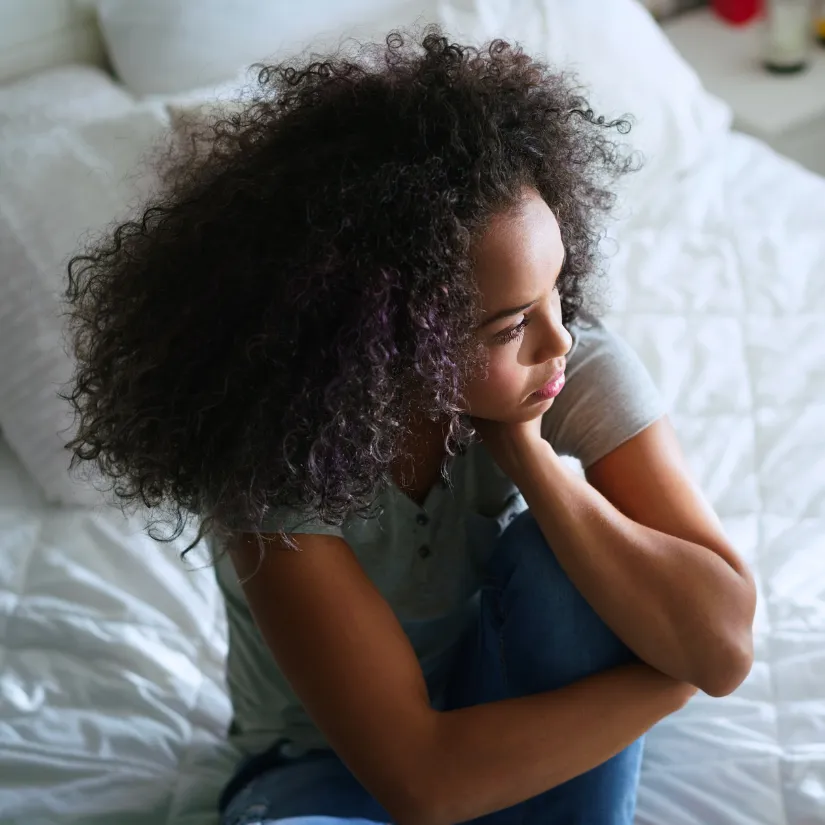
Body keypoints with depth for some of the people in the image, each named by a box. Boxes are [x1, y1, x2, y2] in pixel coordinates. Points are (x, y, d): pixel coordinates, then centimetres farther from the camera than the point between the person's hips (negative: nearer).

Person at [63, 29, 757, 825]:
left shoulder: (576, 363, -22)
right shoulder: (277, 456, -31)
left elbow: (724, 646, -28)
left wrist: (528, 458, -34)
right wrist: (663, 676, -27)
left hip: (505, 690, 4)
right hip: (334, 760, -3)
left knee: (560, 559, -29)